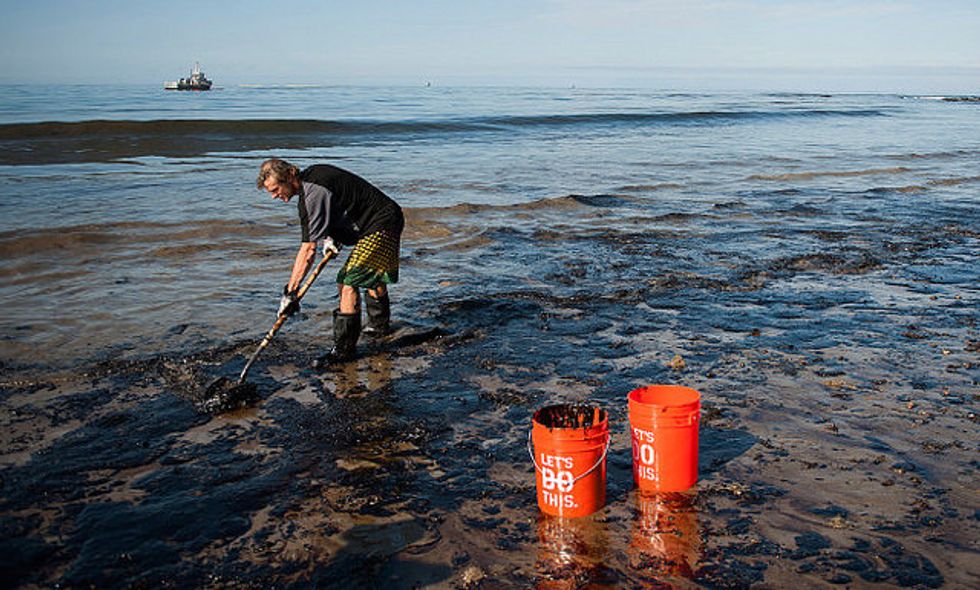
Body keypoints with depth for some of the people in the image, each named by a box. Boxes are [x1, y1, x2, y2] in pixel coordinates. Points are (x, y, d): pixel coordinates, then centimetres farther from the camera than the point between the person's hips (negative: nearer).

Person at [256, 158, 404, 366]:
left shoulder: (313, 194, -24)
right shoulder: (310, 175, 5)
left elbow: (308, 250, -27)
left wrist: (290, 291, -25)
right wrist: (331, 236, 5)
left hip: (381, 223, -11)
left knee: (349, 281, -16)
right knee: (370, 273, 28)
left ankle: (344, 349, -13)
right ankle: (380, 324, 48)